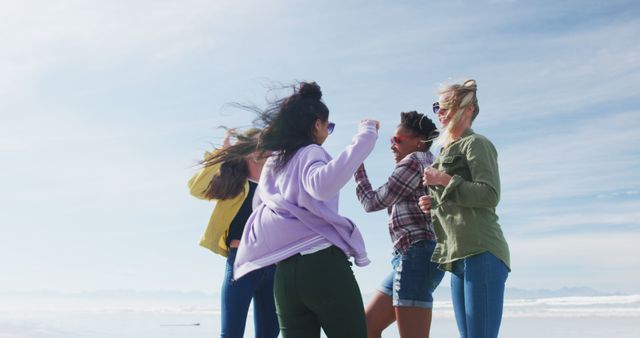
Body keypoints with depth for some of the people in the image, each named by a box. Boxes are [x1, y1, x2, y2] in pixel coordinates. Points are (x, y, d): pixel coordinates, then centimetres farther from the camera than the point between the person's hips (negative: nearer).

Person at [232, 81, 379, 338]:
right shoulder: (310, 152, -3)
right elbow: (322, 185, -26)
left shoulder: (273, 163, 20)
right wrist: (365, 135, -23)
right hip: (322, 263, -7)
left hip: (285, 273, 7)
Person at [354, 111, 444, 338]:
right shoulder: (429, 163, 24)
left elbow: (373, 202, -4)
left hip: (416, 255, -11)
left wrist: (357, 165, 6)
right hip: (413, 258, 11)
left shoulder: (414, 161, -5)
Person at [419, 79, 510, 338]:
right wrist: (435, 203, 11)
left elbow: (490, 195, -12)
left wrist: (445, 180, -13)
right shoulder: (448, 151, 24)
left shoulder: (476, 143, -1)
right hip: (459, 258, 9)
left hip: (481, 253, -9)